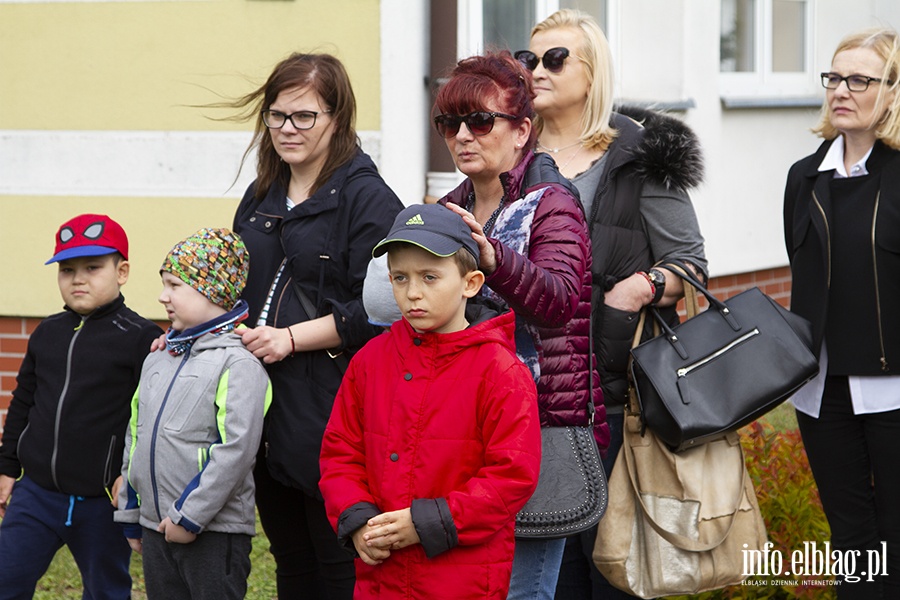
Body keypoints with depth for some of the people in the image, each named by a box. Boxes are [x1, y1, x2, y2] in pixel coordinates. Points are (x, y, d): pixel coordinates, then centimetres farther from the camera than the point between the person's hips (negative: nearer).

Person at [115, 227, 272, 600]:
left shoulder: (237, 363, -12)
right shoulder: (157, 361, 13)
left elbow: (237, 448, -21)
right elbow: (135, 435, 20)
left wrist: (190, 516, -20)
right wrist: (130, 514, 18)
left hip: (215, 531, -7)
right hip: (156, 528, 8)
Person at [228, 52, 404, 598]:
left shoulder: (368, 198, -9)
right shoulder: (261, 198, 16)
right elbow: (237, 291, 26)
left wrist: (293, 338, -17)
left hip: (332, 414, -8)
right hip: (267, 411, 8)